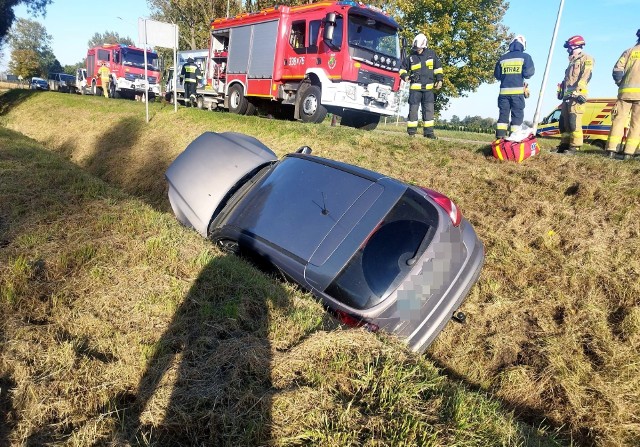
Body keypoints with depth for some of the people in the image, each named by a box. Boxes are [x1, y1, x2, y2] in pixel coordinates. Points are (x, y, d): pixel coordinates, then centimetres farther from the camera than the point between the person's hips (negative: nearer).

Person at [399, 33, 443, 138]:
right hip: (415, 87, -1)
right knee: (413, 109, -2)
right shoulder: (411, 57, 2)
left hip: (428, 87, 1)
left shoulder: (431, 54, 6)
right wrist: (405, 75, -8)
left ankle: (429, 131, 5)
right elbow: (403, 68, 12)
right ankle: (411, 131, 6)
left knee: (429, 109, 1)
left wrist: (439, 79, 8)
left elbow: (438, 67, 15)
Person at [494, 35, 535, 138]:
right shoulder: (525, 57, 0)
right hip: (517, 91, -3)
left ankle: (500, 137, 0)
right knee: (517, 114, 0)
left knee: (503, 114, 6)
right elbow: (528, 73, -9)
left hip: (504, 91, 3)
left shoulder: (502, 58, 10)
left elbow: (497, 75, 13)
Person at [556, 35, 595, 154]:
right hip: (567, 95, 9)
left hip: (576, 95, -9)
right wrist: (561, 92, 23)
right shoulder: (572, 61, 28)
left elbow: (586, 77, -14)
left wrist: (577, 90, -25)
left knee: (574, 121, -16)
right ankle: (564, 144, 11)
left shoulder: (586, 59, -1)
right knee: (564, 121, 7)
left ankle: (574, 146, -17)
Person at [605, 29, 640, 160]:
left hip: (625, 91, 2)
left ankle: (612, 149, -9)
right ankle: (629, 152, -9)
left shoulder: (629, 52, 13)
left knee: (619, 119, 2)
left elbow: (617, 70, 2)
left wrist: (621, 84, 12)